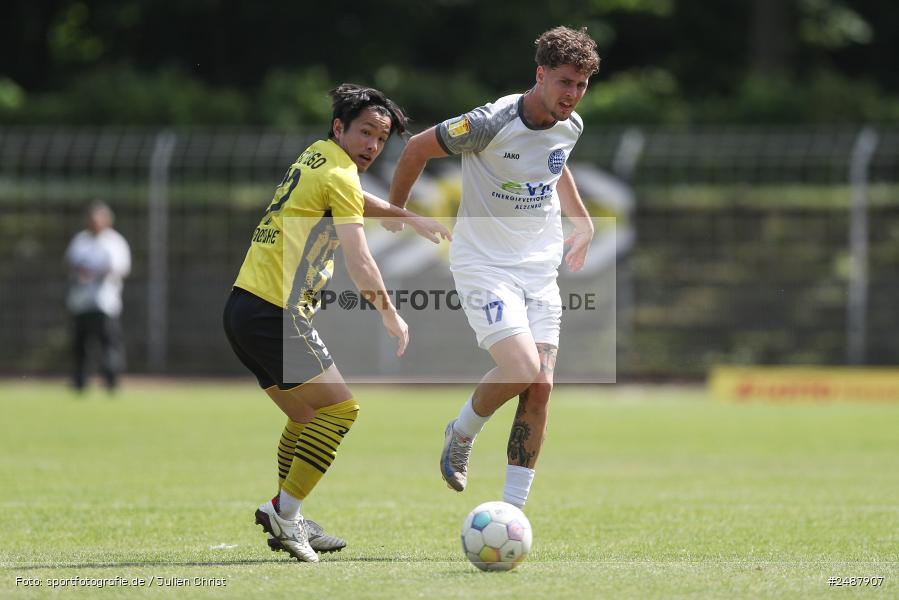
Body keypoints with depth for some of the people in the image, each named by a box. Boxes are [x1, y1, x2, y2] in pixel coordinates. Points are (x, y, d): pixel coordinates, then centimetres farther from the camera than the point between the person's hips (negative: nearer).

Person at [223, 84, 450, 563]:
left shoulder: (315, 158, 18)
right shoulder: (339, 177, -10)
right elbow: (360, 265, -11)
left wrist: (409, 218, 47)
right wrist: (391, 316, 2)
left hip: (242, 306, 10)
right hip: (276, 313, -10)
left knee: (306, 415, 19)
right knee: (340, 409, -6)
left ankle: (289, 521, 17)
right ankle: (284, 513, -10)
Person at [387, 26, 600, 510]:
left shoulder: (570, 126, 1)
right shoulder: (491, 124, -20)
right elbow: (417, 149, -6)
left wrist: (582, 220, 28)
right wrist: (395, 210, 7)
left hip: (539, 267, 6)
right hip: (484, 263, -6)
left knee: (540, 386, -4)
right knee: (522, 369, -23)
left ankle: (512, 509, 4)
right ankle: (461, 434, 8)